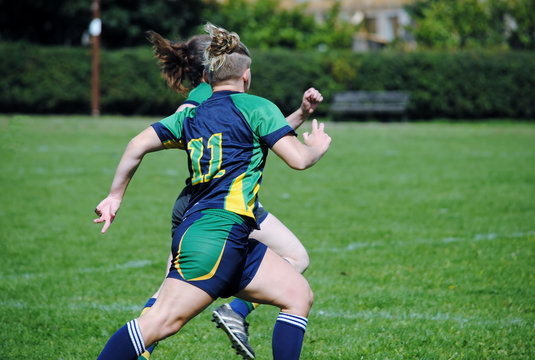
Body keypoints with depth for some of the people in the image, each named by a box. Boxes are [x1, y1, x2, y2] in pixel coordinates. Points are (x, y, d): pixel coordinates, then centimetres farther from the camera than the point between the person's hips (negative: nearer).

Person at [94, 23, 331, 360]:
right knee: (163, 321, -14)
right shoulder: (256, 107, 0)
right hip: (220, 229, -8)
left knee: (299, 294, 9)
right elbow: (299, 159, -5)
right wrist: (318, 146, 16)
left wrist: (116, 196, 21)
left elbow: (138, 145, 12)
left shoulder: (191, 115, 18)